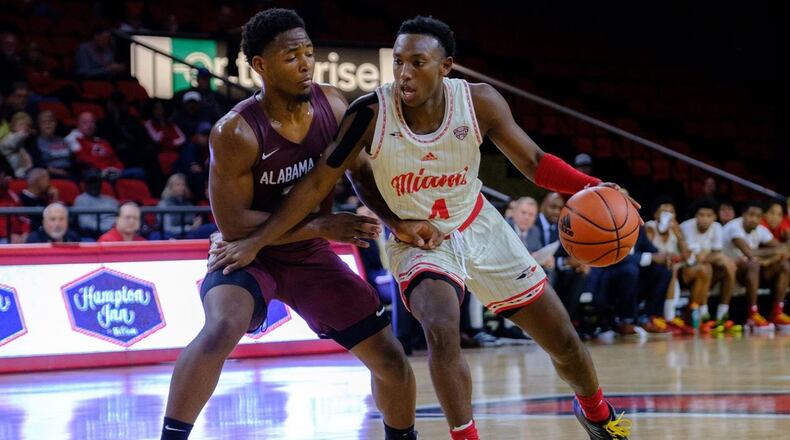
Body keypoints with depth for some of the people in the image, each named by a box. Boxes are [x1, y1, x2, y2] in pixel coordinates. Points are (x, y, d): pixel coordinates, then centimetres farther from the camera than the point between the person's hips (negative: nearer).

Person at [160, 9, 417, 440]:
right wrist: (320, 227, -29)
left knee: (392, 361, 4)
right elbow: (233, 224, -26)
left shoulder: (333, 106, -10)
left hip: (310, 255, 5)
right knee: (222, 329, -36)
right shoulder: (235, 132, -27)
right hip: (249, 253, -5)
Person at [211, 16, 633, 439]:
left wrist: (590, 187, -28)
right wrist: (255, 242, -21)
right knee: (441, 331, -34)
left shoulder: (480, 102, -20)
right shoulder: (371, 114, -25)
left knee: (563, 341, 10)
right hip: (419, 242, -3)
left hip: (480, 228, 3)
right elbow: (317, 183, -19)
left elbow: (534, 162, -10)